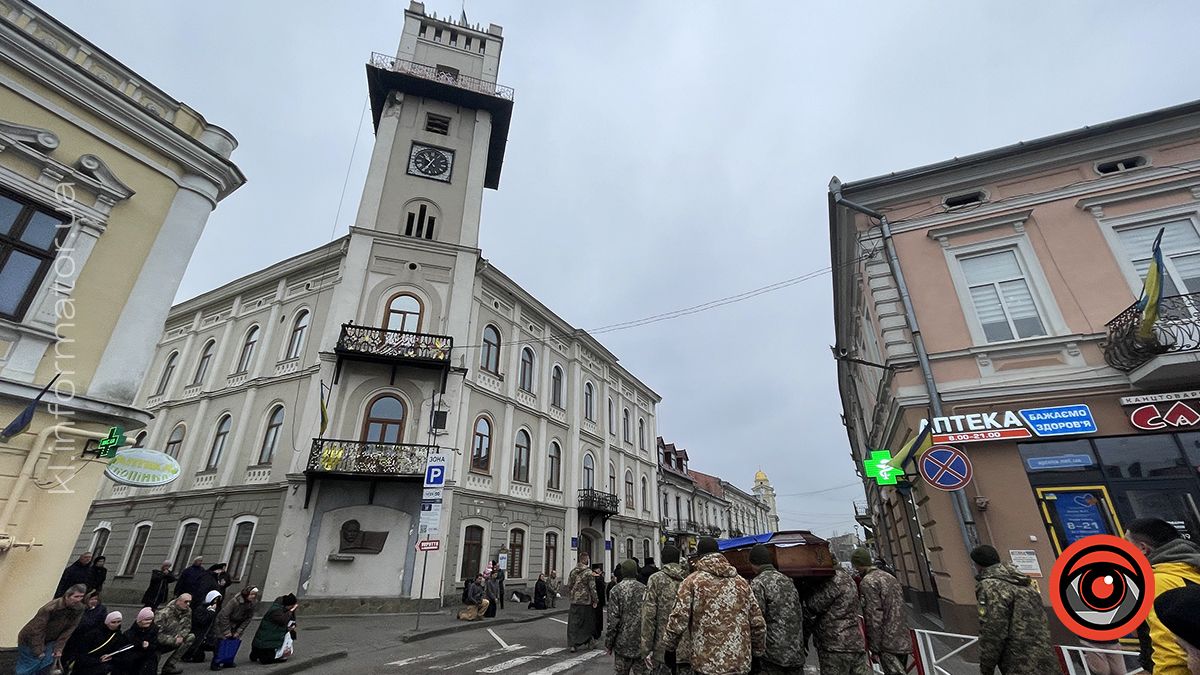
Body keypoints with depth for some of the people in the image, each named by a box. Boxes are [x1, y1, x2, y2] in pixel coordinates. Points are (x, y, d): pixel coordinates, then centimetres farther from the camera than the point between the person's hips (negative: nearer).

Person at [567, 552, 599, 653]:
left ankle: (572, 644, 4)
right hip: (586, 602, -4)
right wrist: (595, 600, -3)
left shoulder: (573, 571, 5)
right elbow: (592, 588, -11)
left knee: (573, 623, 8)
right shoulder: (589, 572, -12)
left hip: (574, 601, 4)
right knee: (587, 623, 11)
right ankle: (587, 643, 21)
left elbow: (568, 586, 11)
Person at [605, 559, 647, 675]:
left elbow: (613, 619, -11)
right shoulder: (644, 589, -1)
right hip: (642, 643, 2)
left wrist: (608, 644, -2)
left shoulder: (616, 590, -9)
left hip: (623, 643, -2)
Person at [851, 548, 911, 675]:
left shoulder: (867, 582, -13)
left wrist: (874, 648, -12)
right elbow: (899, 609, 19)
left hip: (887, 646, -9)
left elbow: (874, 617, -17)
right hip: (904, 642, 9)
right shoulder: (890, 577, 13)